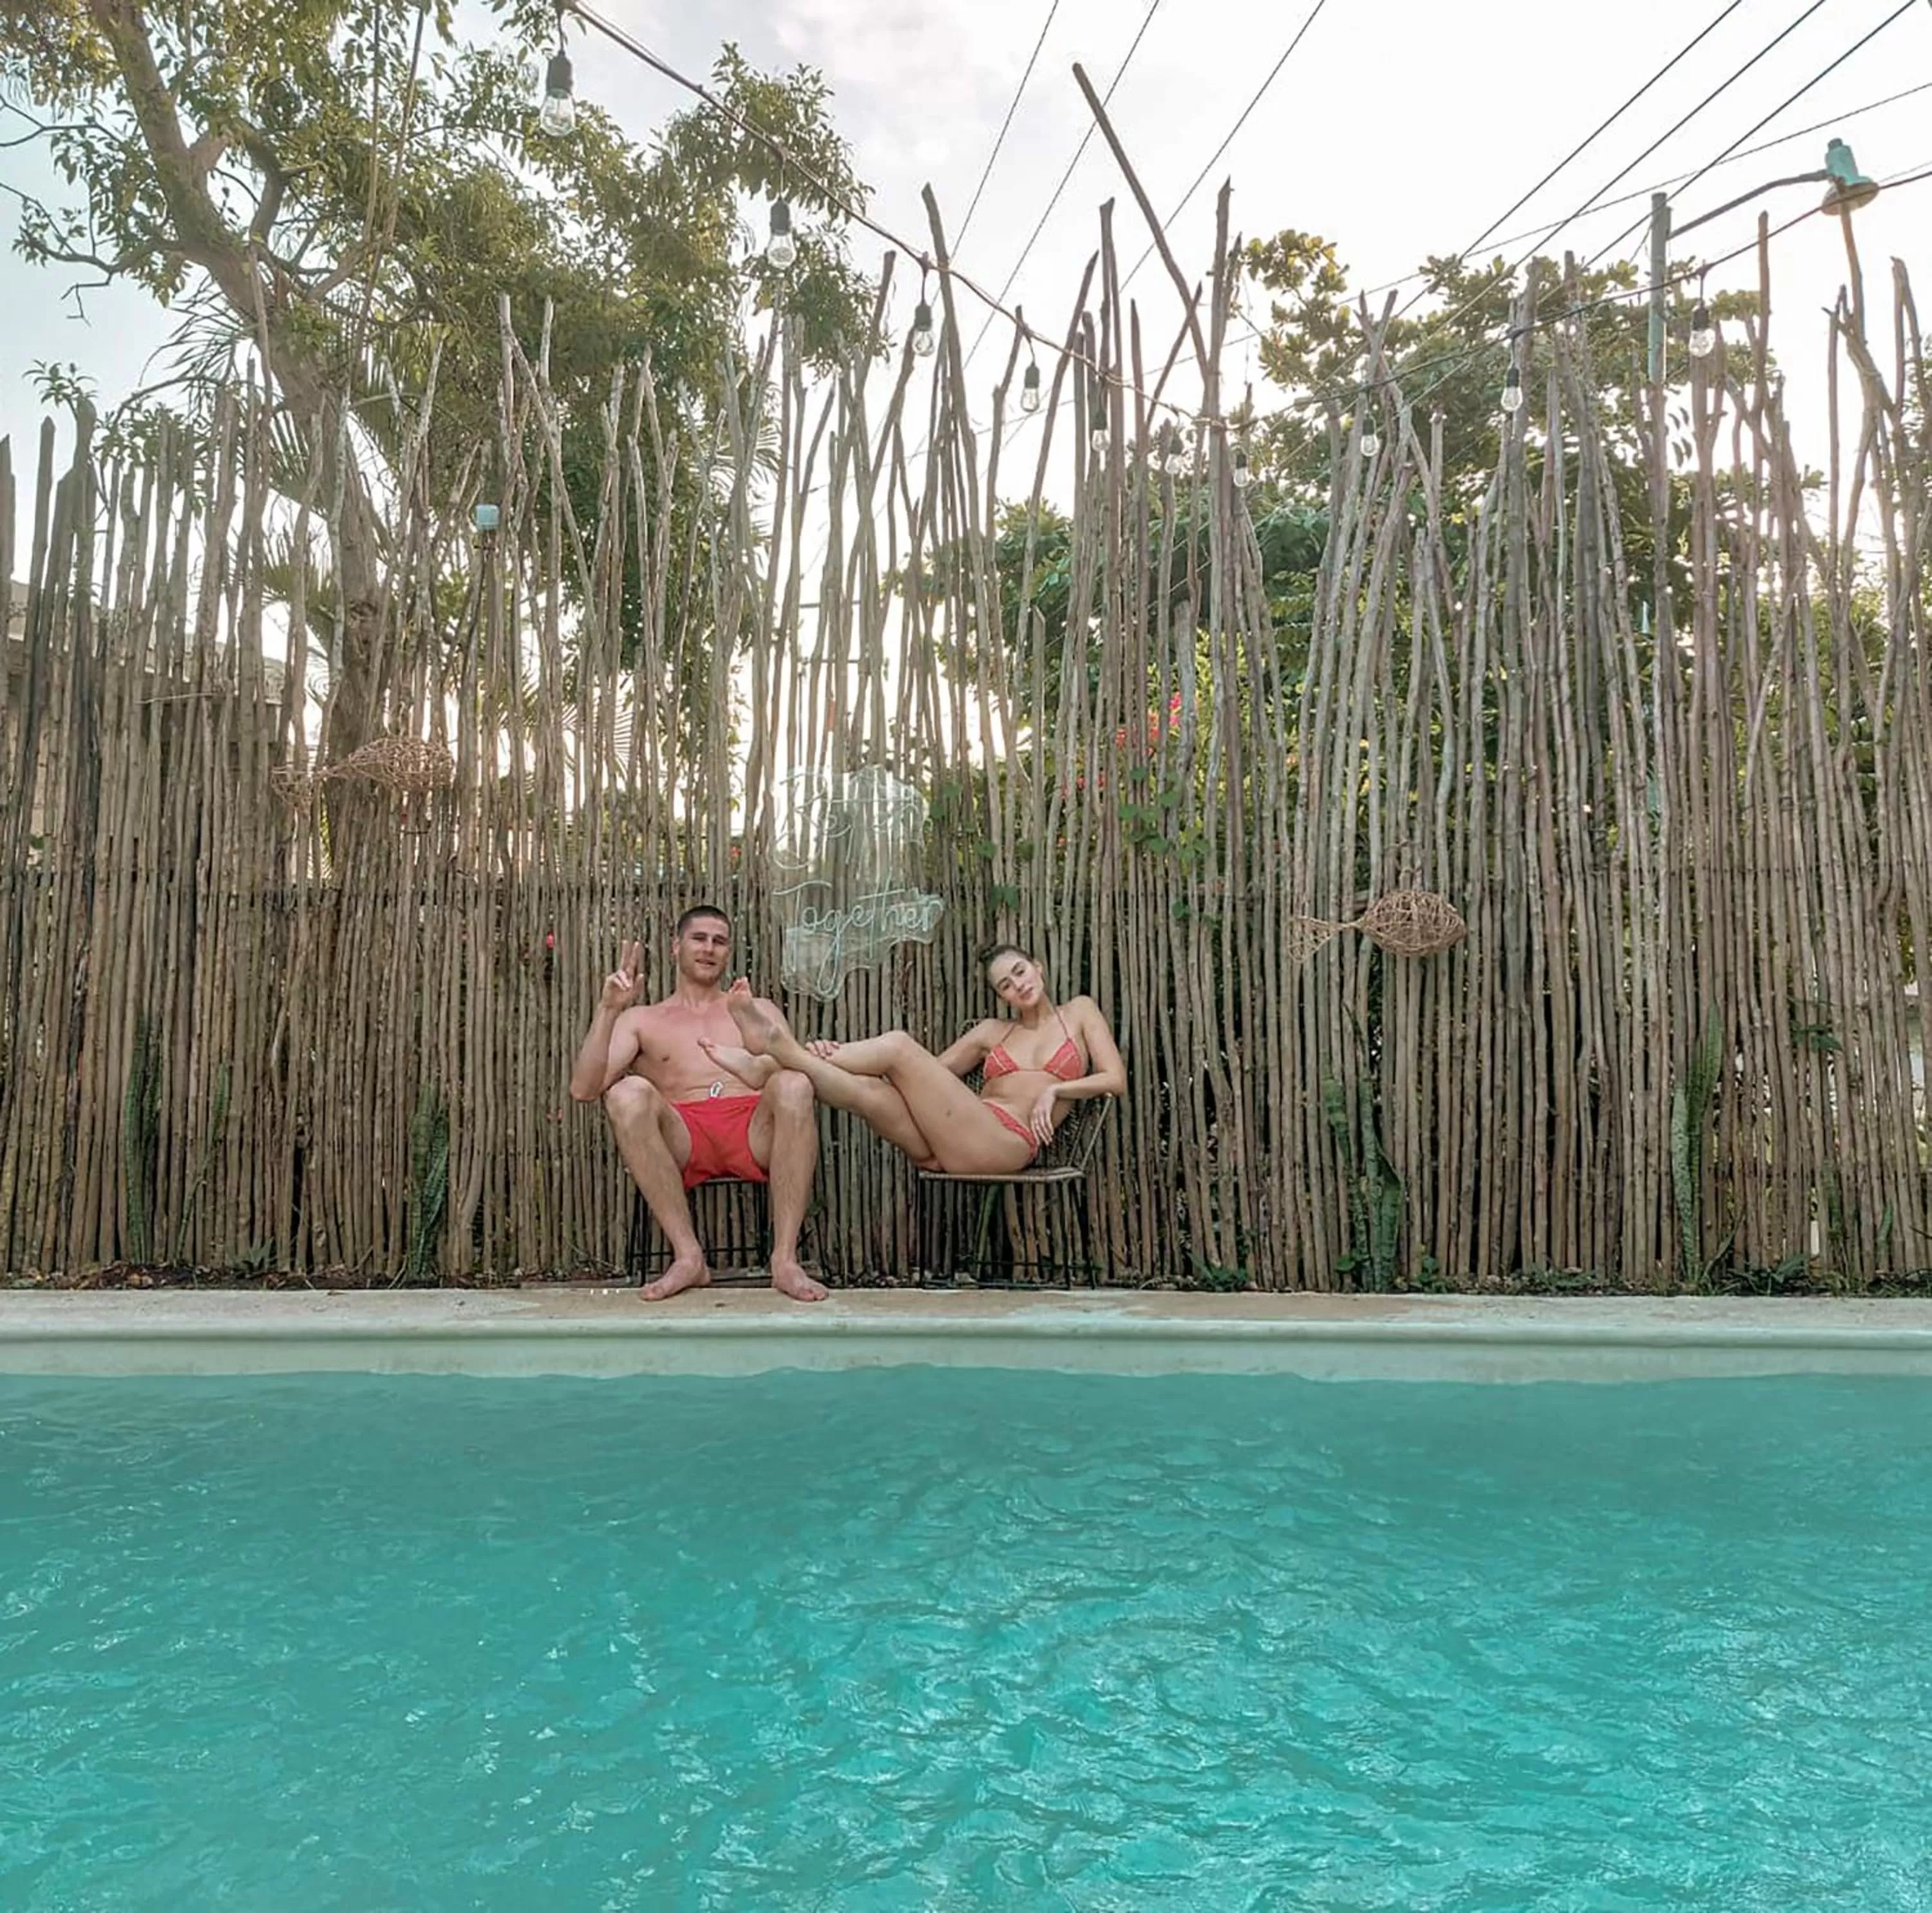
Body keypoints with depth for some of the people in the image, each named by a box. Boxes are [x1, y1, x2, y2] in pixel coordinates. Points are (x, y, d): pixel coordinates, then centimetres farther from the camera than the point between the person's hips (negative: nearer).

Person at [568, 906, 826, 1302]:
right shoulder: (642, 1020, 22)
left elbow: (790, 1069, 16)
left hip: (755, 1135, 1)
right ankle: (688, 1255, -28)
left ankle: (785, 1259, -33)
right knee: (628, 1093, -31)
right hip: (682, 1142, 0)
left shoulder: (759, 1010, 29)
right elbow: (584, 1089, 7)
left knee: (793, 1083, -32)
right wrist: (608, 1010, -4)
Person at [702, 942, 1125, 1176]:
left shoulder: (1079, 1012, 19)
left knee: (898, 1046, -19)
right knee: (868, 1089, -26)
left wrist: (1053, 1089, -7)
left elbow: (1115, 1079, 10)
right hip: (950, 1147, 4)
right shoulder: (992, 1032, 27)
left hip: (1006, 1143, -4)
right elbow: (929, 1074, 20)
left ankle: (784, 1050, -13)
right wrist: (844, 1053, 6)